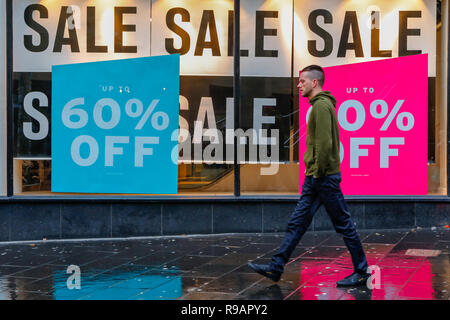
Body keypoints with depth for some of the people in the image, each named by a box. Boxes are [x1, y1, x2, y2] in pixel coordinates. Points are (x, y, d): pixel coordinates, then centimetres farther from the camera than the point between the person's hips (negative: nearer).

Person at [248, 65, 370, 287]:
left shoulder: (322, 105, -14)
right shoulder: (319, 105, 17)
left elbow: (325, 143, -23)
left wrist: (319, 172, -17)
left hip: (325, 177, -10)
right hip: (314, 177, 10)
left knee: (343, 224, -1)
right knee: (297, 222, 8)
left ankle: (361, 272, 10)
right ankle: (276, 267, 11)